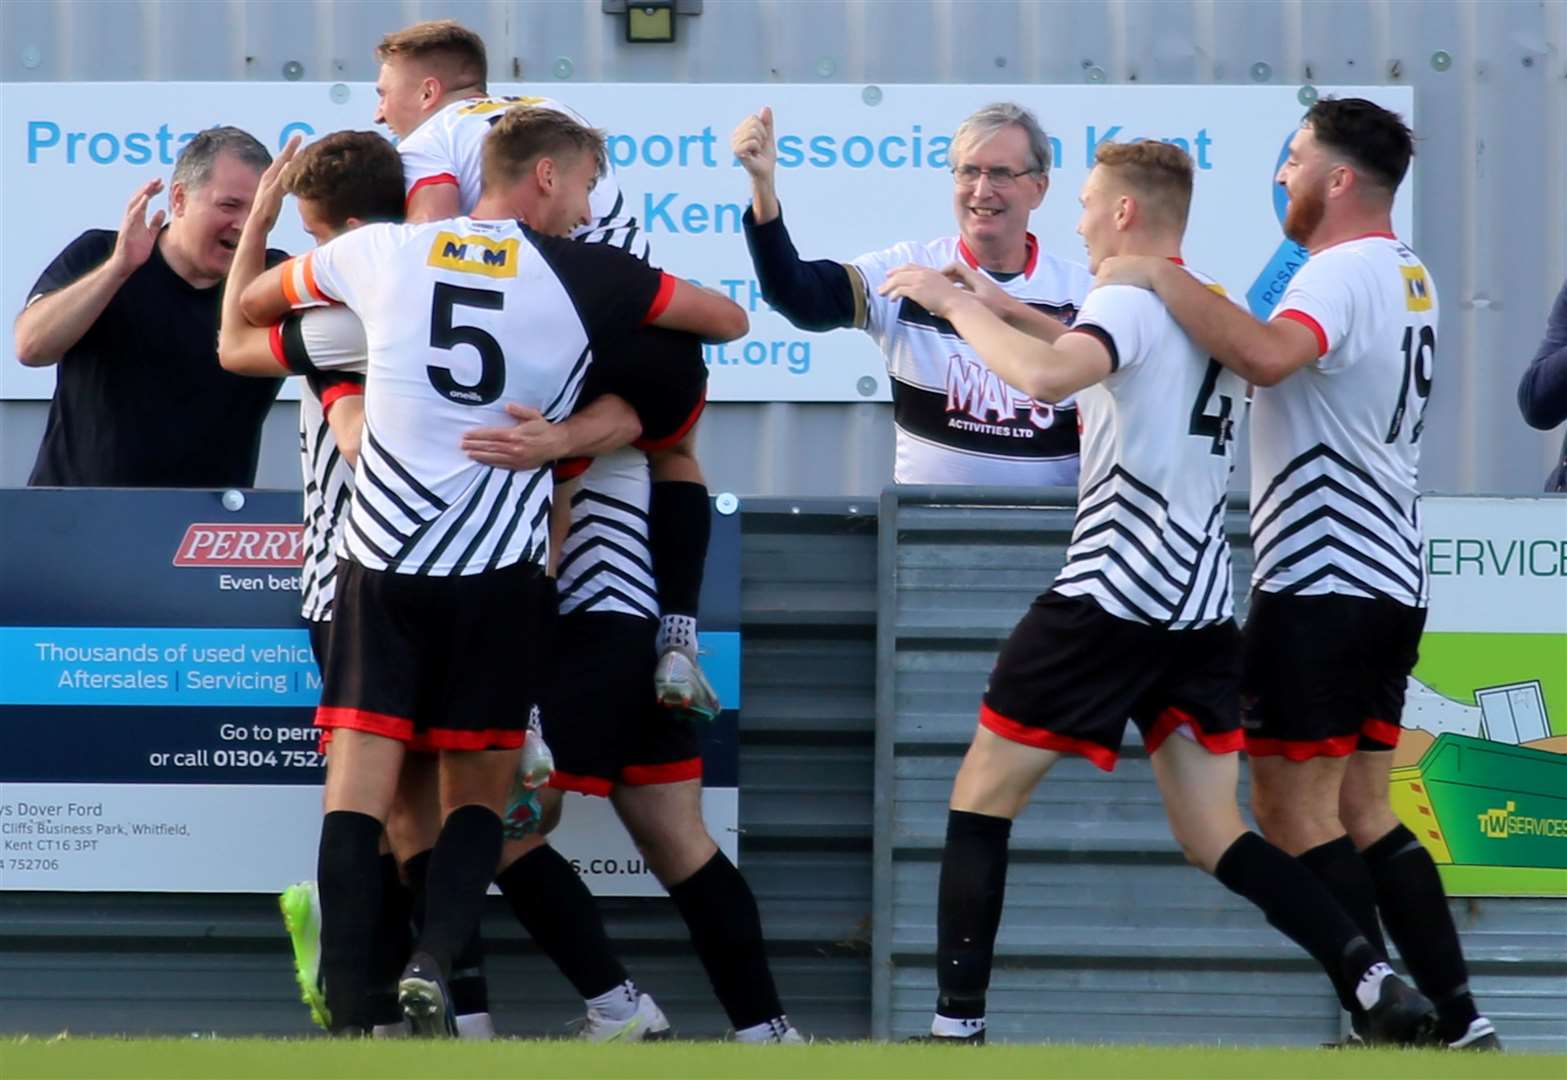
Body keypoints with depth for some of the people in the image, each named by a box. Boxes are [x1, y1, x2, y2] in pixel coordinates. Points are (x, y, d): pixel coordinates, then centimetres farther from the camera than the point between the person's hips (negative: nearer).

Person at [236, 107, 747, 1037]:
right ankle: (436, 959, -16)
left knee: (358, 796, -1)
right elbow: (732, 321, 9)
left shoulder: (383, 252, 4)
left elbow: (252, 303, 21)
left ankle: (349, 1020, -15)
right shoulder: (583, 276, -2)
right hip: (502, 576, -1)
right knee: (478, 794, 10)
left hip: (381, 560, 1)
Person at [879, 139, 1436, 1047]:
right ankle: (1377, 982, -11)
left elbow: (1046, 377, -30)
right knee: (1216, 839, 7)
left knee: (982, 800, 5)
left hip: (1110, 599, -8)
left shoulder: (1133, 300, -10)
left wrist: (955, 302, -17)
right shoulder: (1218, 312, 17)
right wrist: (990, 308, 26)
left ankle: (957, 1026, 0)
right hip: (1203, 612, 8)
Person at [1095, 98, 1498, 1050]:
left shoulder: (1344, 273, -16)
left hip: (1323, 579, -9)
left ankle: (1382, 1023, -6)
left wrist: (1160, 278, -28)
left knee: (1294, 810, -4)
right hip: (1390, 583, 9)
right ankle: (1454, 1015, 8)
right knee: (1362, 811, 13)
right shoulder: (1406, 273, 15)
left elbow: (1265, 355, -37)